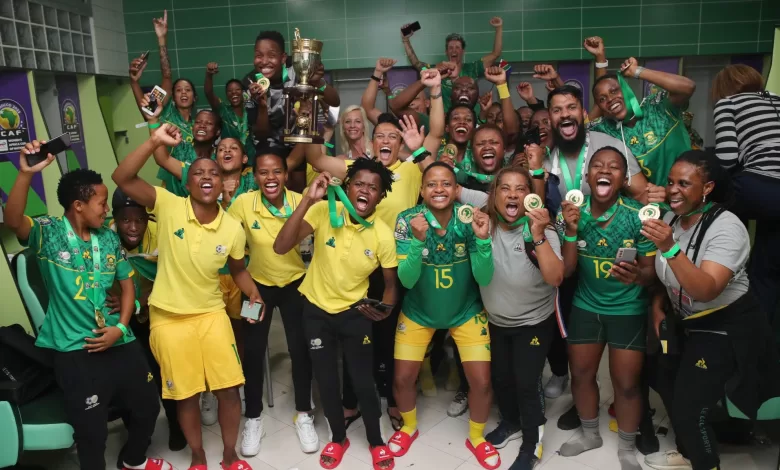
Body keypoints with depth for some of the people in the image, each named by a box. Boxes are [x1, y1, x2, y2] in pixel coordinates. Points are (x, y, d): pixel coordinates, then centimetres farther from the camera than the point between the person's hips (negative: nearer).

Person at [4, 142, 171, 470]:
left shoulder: (109, 237, 5)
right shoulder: (48, 233, -9)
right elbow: (13, 222, -31)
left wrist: (121, 327, -4)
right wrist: (26, 174, -44)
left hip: (119, 342, 6)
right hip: (75, 350, -5)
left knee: (147, 406, 21)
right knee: (91, 428, 6)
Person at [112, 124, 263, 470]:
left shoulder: (232, 228, -6)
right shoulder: (169, 206, -12)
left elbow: (238, 270, 10)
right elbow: (122, 179, -23)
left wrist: (253, 295, -8)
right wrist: (155, 142, -32)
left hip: (212, 314, 2)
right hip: (169, 317, -2)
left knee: (230, 388, 3)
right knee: (185, 394, 10)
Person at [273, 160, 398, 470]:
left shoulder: (383, 235, -16)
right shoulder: (324, 212, -19)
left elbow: (390, 283, -3)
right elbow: (281, 247, -29)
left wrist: (385, 308, -25)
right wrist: (308, 199, -36)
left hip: (355, 313, 0)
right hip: (316, 308, 1)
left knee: (363, 381, 3)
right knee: (326, 380, 11)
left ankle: (376, 442, 31)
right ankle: (338, 438, 38)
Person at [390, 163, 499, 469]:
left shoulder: (470, 219, -19)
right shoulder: (408, 220, -21)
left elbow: (484, 278, -21)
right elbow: (406, 280, -24)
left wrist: (482, 238, -37)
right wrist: (418, 240, -39)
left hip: (466, 311, 0)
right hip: (418, 312, 0)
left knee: (481, 381, -1)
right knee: (402, 378, 6)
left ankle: (476, 438, 30)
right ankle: (409, 428, 39)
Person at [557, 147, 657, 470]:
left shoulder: (638, 217, -18)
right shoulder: (572, 213, -10)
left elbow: (651, 272, -11)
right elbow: (567, 271, -10)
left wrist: (638, 276, -35)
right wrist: (571, 231, -24)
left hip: (628, 310, -3)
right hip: (585, 306, 3)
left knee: (626, 383, 4)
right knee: (580, 374, 14)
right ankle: (590, 435, 40)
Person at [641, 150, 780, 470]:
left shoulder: (726, 228, -25)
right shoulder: (670, 219, -4)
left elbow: (705, 291, -38)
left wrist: (669, 248, -47)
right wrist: (657, 305, -1)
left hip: (726, 328, -7)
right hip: (684, 323, 7)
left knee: (689, 408, -8)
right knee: (673, 393, 19)